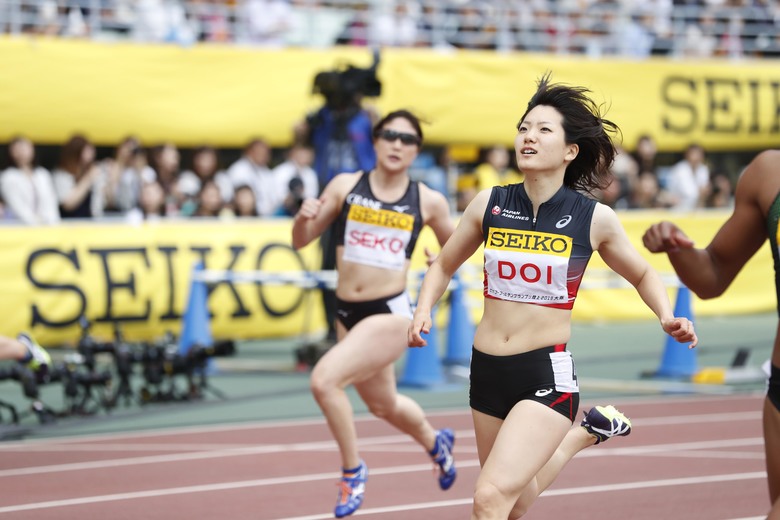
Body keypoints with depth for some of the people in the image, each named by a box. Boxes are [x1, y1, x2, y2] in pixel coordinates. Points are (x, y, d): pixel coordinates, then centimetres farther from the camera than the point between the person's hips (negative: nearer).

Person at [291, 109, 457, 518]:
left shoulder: (428, 201, -4)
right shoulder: (345, 186, 0)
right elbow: (301, 241, 4)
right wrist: (303, 218, -18)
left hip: (390, 313, -4)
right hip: (347, 313, 4)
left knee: (325, 379, -25)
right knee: (383, 405, 24)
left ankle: (352, 470, -3)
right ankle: (435, 442, 56)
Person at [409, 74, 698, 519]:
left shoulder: (595, 219, -6)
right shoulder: (490, 204, 0)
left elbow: (643, 275, 12)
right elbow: (444, 266, 16)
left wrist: (668, 318, -6)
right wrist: (424, 311, -2)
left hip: (548, 374, -4)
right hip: (488, 369, 4)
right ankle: (588, 431, 46)